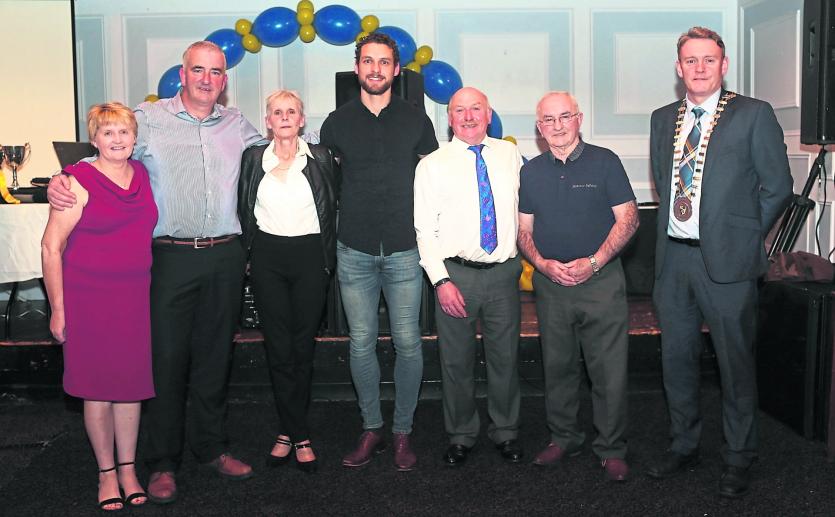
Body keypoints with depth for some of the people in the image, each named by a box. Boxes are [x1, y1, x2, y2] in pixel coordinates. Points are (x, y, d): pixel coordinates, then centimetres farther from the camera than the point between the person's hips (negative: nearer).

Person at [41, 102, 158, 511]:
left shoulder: (143, 175, 7)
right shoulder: (79, 181, -8)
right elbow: (51, 247, -8)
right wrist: (58, 309, -11)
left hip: (135, 297, 4)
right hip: (89, 298, -4)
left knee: (131, 383, 10)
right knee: (97, 387, 5)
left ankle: (128, 469, 24)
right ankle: (107, 472, 21)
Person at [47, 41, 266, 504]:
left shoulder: (237, 125, 12)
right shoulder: (148, 118, 2)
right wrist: (60, 182, -13)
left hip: (225, 257, 3)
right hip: (171, 255, -3)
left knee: (215, 354, 12)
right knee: (167, 356, 0)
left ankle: (211, 447, 27)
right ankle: (162, 462, 15)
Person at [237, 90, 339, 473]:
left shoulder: (320, 158, 4)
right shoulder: (254, 158, 7)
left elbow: (331, 210, 7)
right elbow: (244, 211, 12)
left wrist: (327, 260, 3)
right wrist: (248, 255, 6)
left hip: (309, 257, 0)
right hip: (267, 257, 1)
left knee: (303, 347, 4)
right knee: (278, 348, 1)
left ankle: (287, 431, 18)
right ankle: (300, 436, 11)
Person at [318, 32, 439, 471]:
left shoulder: (416, 120, 5)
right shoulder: (337, 122, 6)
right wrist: (336, 225, 8)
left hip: (404, 250, -1)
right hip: (355, 250, 1)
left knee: (408, 343, 1)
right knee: (361, 343, 5)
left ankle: (403, 431, 17)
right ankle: (371, 430, 20)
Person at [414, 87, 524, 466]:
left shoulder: (510, 155, 8)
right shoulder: (432, 165, 0)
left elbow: (525, 205, 17)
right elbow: (424, 230, -3)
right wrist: (441, 281, -12)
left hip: (504, 272, 2)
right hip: (455, 274, -2)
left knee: (506, 358, 11)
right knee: (456, 361, 8)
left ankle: (505, 432, 30)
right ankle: (461, 436, 26)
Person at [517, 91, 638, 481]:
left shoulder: (604, 161, 0)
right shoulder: (530, 172, 10)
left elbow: (628, 219, -3)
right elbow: (523, 230, 11)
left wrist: (593, 262, -14)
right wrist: (544, 264, -7)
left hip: (601, 280, -3)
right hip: (550, 284, 3)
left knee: (609, 370, -1)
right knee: (557, 366, 11)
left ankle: (611, 449, 13)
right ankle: (563, 438, 28)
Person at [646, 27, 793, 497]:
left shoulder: (754, 115, -4)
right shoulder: (663, 119, 12)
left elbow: (778, 187, -2)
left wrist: (743, 237, 0)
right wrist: (669, 229, 11)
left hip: (725, 262, -5)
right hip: (673, 256, 5)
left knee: (736, 362, 6)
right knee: (677, 358, 15)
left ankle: (739, 459, 23)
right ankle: (685, 446, 33)